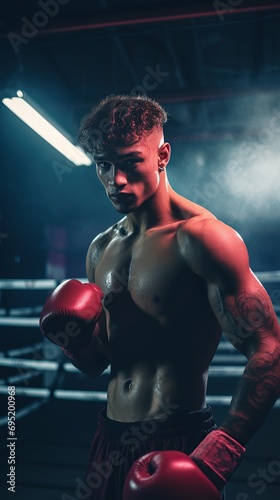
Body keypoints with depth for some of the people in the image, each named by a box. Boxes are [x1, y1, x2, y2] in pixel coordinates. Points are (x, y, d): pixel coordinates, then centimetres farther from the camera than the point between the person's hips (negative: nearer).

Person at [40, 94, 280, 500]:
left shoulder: (199, 238, -16)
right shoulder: (100, 251, 5)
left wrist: (213, 462, -24)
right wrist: (74, 334, -8)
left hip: (176, 446, -7)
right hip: (109, 441, 7)